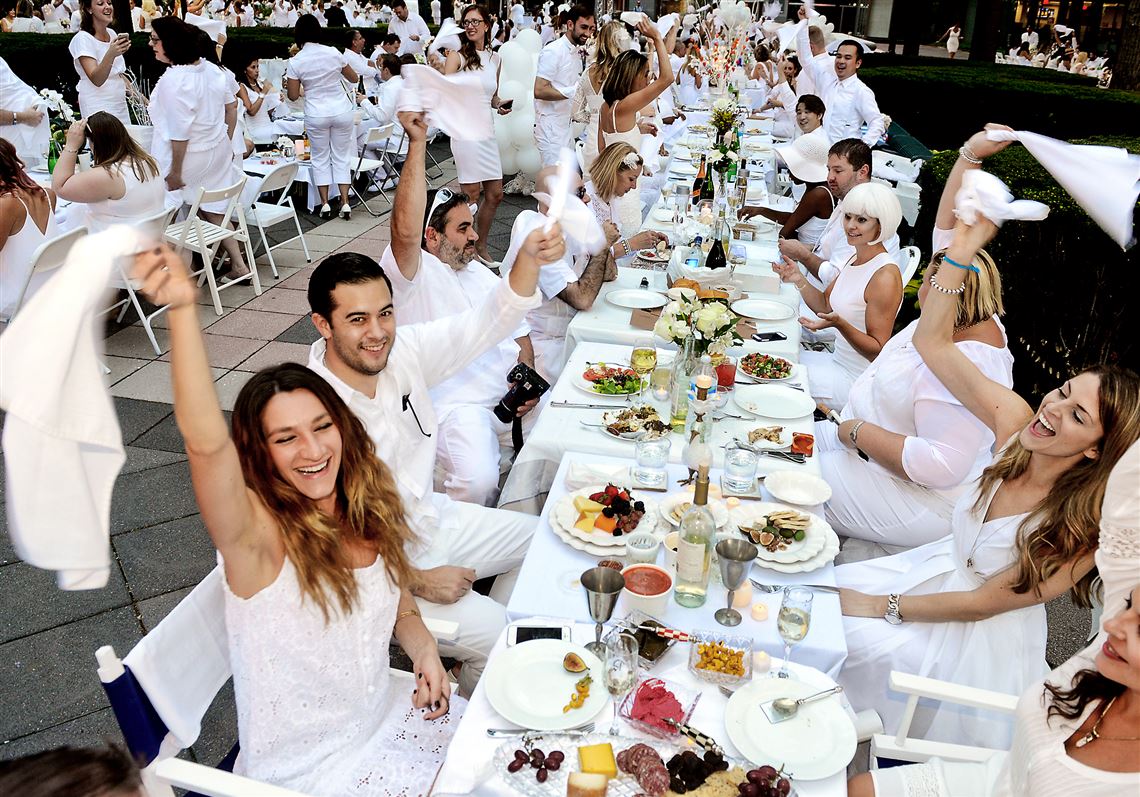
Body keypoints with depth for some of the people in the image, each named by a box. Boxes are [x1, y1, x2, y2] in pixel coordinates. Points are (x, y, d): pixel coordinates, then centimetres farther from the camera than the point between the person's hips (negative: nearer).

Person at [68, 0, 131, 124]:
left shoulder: (112, 33, 10)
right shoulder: (82, 39, -12)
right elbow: (96, 80, -24)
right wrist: (111, 54, -39)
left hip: (120, 106, 7)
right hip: (98, 109, -6)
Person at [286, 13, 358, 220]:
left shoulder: (295, 62, -7)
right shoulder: (333, 52, -3)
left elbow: (293, 96, -4)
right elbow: (353, 79, 9)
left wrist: (287, 82, 16)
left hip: (316, 115, -1)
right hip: (342, 111, 1)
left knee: (320, 158, 12)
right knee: (341, 157, 9)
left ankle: (325, 204, 9)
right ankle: (345, 203, 4)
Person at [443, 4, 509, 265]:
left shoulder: (495, 59, 12)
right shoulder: (458, 56, -5)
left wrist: (501, 106, 4)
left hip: (487, 130, 7)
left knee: (495, 194, 10)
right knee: (471, 195, -4)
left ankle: (480, 246, 26)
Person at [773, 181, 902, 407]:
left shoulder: (885, 276, -22)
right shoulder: (855, 260, 5)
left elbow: (879, 351, -21)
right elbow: (825, 305, 13)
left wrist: (840, 324, -36)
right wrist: (798, 280, -3)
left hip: (856, 380, -8)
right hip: (839, 360, 8)